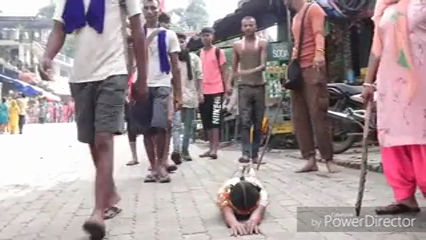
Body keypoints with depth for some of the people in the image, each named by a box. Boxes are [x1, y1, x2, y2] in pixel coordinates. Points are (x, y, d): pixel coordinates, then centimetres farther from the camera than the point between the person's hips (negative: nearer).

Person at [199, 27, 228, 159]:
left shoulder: (218, 52, 0)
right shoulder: (199, 53, 12)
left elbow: (223, 71, 1)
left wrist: (226, 86, -6)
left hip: (217, 90, -5)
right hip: (203, 92, 5)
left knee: (215, 119, -7)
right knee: (206, 121, 8)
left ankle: (215, 148, -6)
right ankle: (211, 147, 16)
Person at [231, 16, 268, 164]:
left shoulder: (262, 43, 4)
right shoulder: (237, 45, 10)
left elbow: (263, 65, -8)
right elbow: (234, 68, 15)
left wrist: (249, 71, -25)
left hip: (259, 86, 0)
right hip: (243, 87, 0)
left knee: (258, 123, 2)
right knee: (245, 121, -10)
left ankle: (255, 154, 8)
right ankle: (246, 153, -14)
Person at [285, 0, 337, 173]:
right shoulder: (295, 17, 27)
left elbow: (319, 33, -14)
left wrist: (319, 53, -32)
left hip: (313, 68, -9)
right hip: (298, 69, 9)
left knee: (318, 114, -12)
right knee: (299, 116, 1)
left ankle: (329, 159, -7)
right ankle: (310, 160, 3)